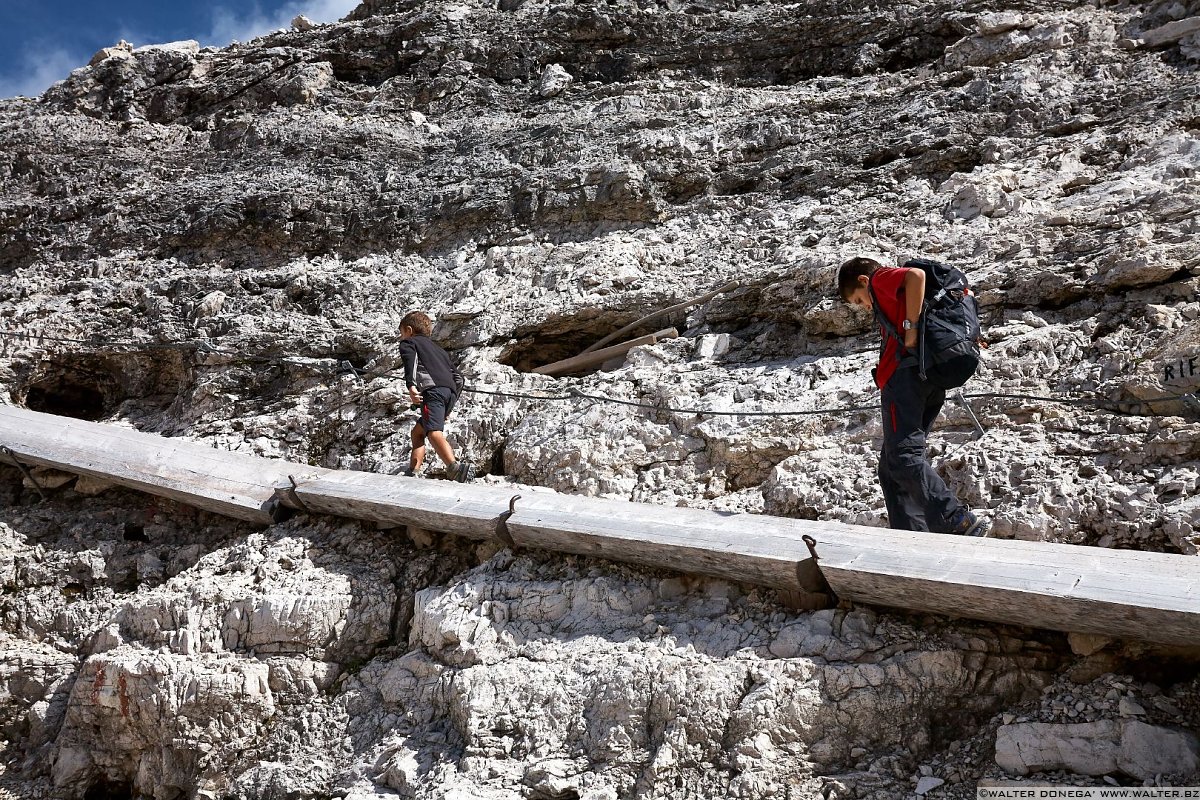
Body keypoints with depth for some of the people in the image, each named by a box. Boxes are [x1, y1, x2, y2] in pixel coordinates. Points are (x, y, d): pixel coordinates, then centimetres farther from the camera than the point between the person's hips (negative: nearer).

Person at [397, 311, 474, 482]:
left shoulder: (408, 342, 19)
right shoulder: (436, 348, 39)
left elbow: (411, 358, -7)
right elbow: (458, 377, 32)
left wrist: (411, 385, -21)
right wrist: (450, 406, 34)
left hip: (433, 390, -8)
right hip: (450, 393, 8)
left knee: (434, 433, -26)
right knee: (417, 432, 22)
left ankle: (455, 468, -49)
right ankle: (411, 473, 17)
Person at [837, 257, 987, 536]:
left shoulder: (881, 277, 7)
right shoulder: (899, 292, 32)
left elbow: (916, 275, -16)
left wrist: (910, 327, -13)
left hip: (905, 374, -9)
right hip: (932, 380, 9)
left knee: (902, 456, -17)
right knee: (891, 466, 9)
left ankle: (960, 523, -29)